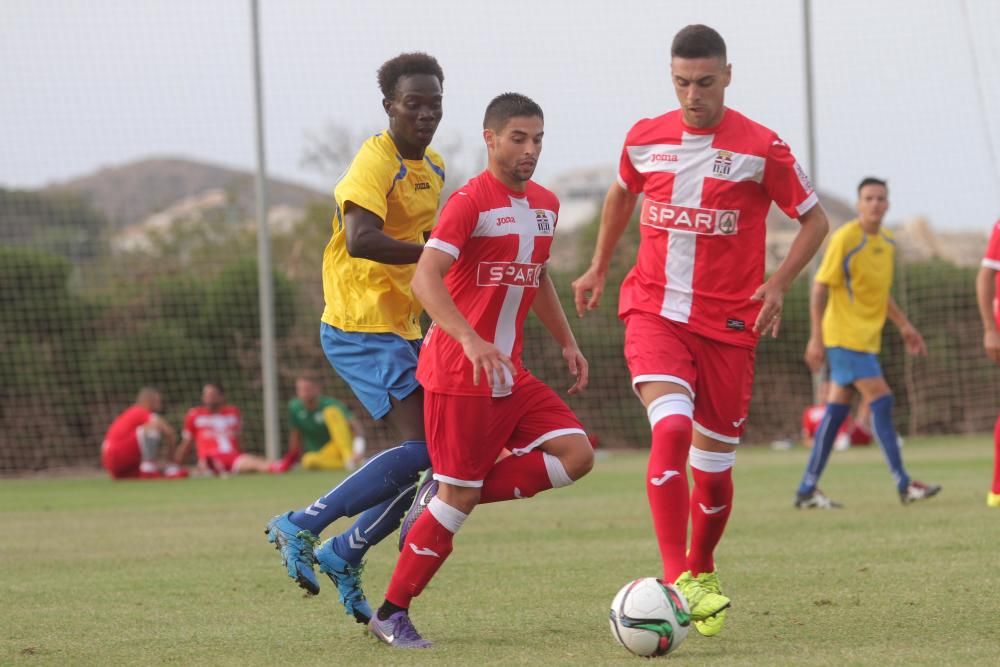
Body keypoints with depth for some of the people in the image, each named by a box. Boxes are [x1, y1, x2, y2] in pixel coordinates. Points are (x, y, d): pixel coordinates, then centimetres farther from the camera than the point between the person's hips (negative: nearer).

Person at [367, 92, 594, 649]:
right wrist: (470, 341, -37)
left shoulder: (545, 205, 11)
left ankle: (453, 498, 4)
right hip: (458, 374, -8)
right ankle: (392, 614, 5)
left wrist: (567, 342, 19)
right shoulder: (471, 201, -14)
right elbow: (426, 279, -25)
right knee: (457, 495, -7)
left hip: (510, 374, 8)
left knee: (576, 454, -6)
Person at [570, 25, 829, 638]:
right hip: (654, 311, 0)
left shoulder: (761, 149, -7)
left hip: (729, 324, 0)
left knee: (714, 461, 7)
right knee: (672, 429, -24)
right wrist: (599, 267, 25)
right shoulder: (645, 139, 2)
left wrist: (779, 283, -12)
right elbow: (621, 195, 24)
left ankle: (702, 571, 33)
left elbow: (815, 221, 2)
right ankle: (675, 580, -27)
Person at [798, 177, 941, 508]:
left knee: (837, 411, 7)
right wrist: (816, 337, -17)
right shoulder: (845, 239, -12)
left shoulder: (887, 242, 12)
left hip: (867, 338, 8)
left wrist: (904, 325, 21)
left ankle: (807, 489, 10)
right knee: (880, 400, -12)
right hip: (846, 335, -8)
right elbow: (820, 287, -13)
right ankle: (904, 485, -10)